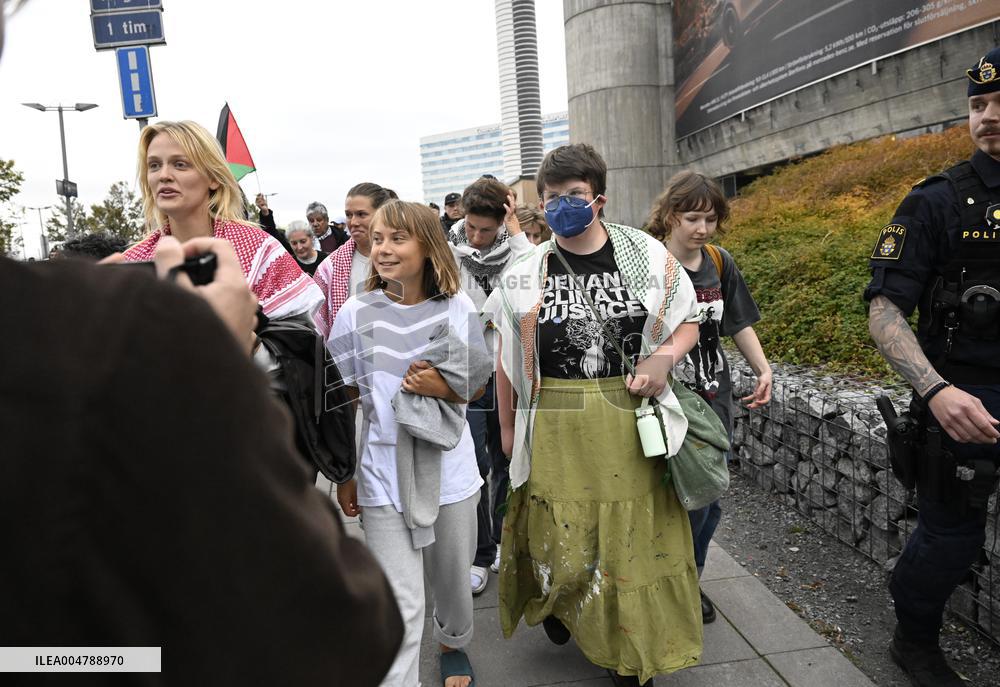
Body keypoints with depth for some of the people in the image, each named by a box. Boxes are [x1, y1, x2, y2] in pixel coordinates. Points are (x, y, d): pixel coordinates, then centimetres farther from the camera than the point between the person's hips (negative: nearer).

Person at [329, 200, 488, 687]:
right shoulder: (356, 313, -5)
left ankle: (454, 643, 51)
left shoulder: (458, 308, -3)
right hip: (383, 472, -1)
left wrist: (443, 387, -18)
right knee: (401, 603, -3)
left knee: (452, 579, 21)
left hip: (449, 466, 2)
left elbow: (475, 387, 5)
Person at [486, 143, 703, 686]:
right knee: (558, 539, 8)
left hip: (633, 423, 1)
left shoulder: (647, 255, 1)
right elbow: (509, 357, 7)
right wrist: (508, 428, 9)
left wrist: (663, 357, -12)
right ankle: (555, 599, 45)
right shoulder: (525, 273, 2)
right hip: (555, 431, 0)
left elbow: (688, 323, 9)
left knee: (637, 537, 9)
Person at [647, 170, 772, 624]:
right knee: (690, 499, -4)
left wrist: (763, 370, 4)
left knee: (711, 499, 12)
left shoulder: (719, 263, 5)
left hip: (715, 397, 6)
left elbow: (739, 323, 14)